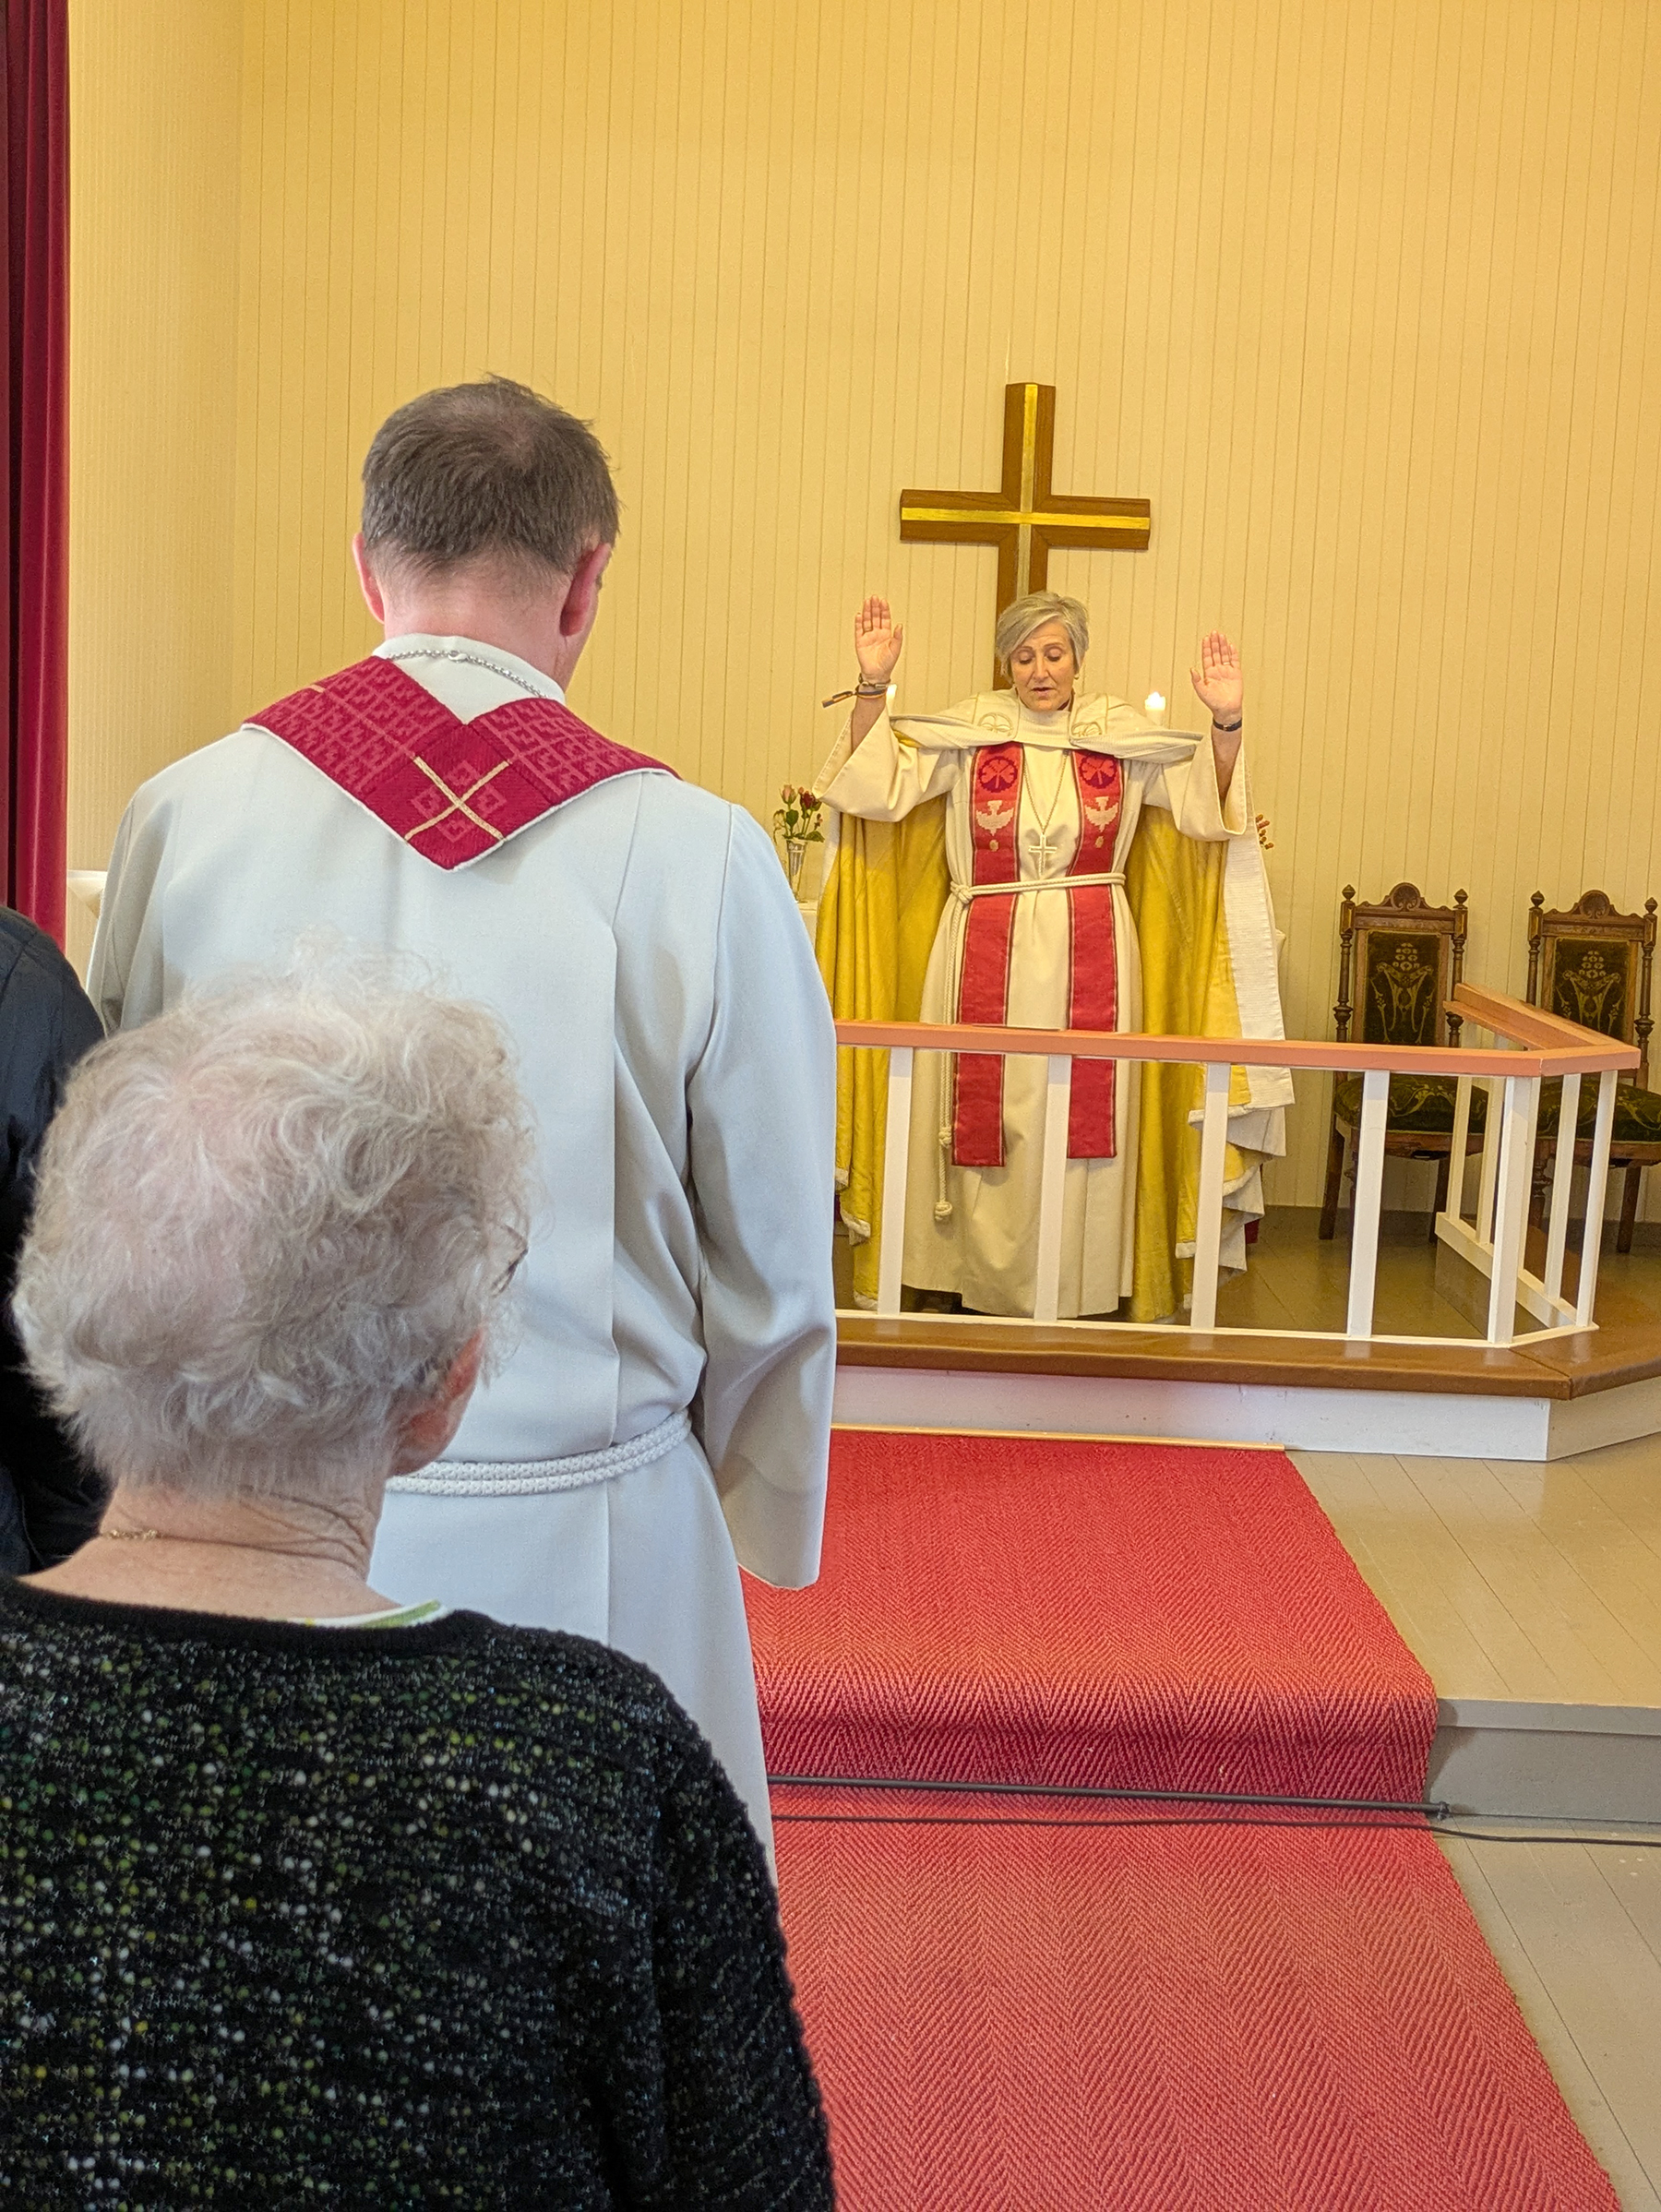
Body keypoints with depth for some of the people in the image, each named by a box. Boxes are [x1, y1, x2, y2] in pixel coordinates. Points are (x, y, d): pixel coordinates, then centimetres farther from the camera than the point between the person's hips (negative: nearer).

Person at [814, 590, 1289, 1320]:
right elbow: (880, 788, -5)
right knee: (985, 1121, 5)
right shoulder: (968, 728, 2)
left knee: (1080, 1122, 3)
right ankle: (980, 1283, 17)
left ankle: (1075, 1291, 14)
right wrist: (873, 687, -14)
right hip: (985, 959, 0)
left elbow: (1209, 807, 1)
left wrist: (1226, 724, -15)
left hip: (1090, 959, 0)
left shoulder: (1124, 735, 4)